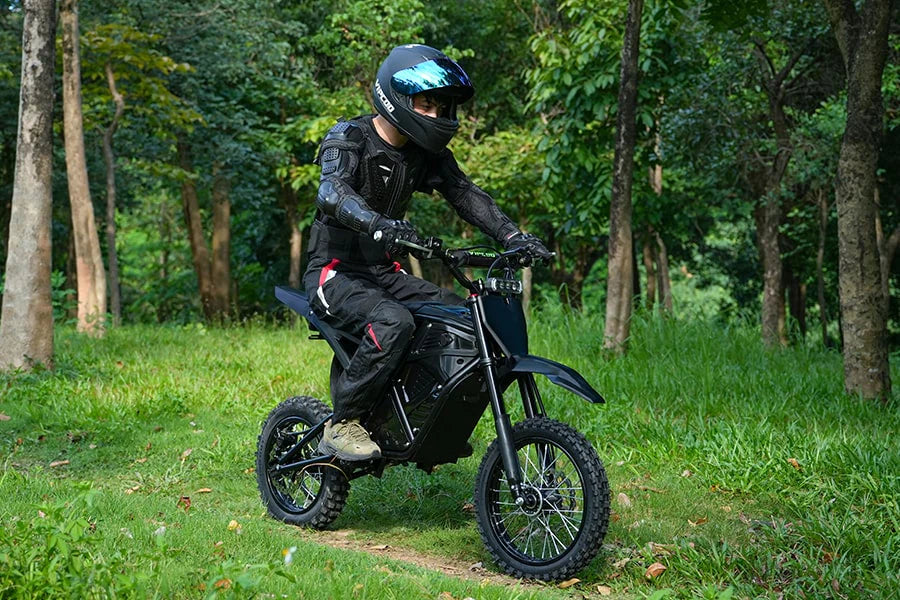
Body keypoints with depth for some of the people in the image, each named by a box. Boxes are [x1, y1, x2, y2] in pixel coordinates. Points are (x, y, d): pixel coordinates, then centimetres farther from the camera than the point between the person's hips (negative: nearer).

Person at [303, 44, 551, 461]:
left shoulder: (426, 153, 8)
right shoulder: (347, 138, -13)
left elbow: (464, 194, 1)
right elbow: (333, 191, -32)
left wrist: (513, 237, -15)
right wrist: (378, 224, -53)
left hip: (383, 274, 7)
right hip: (335, 273, -7)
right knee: (393, 322, -35)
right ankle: (342, 425, -22)